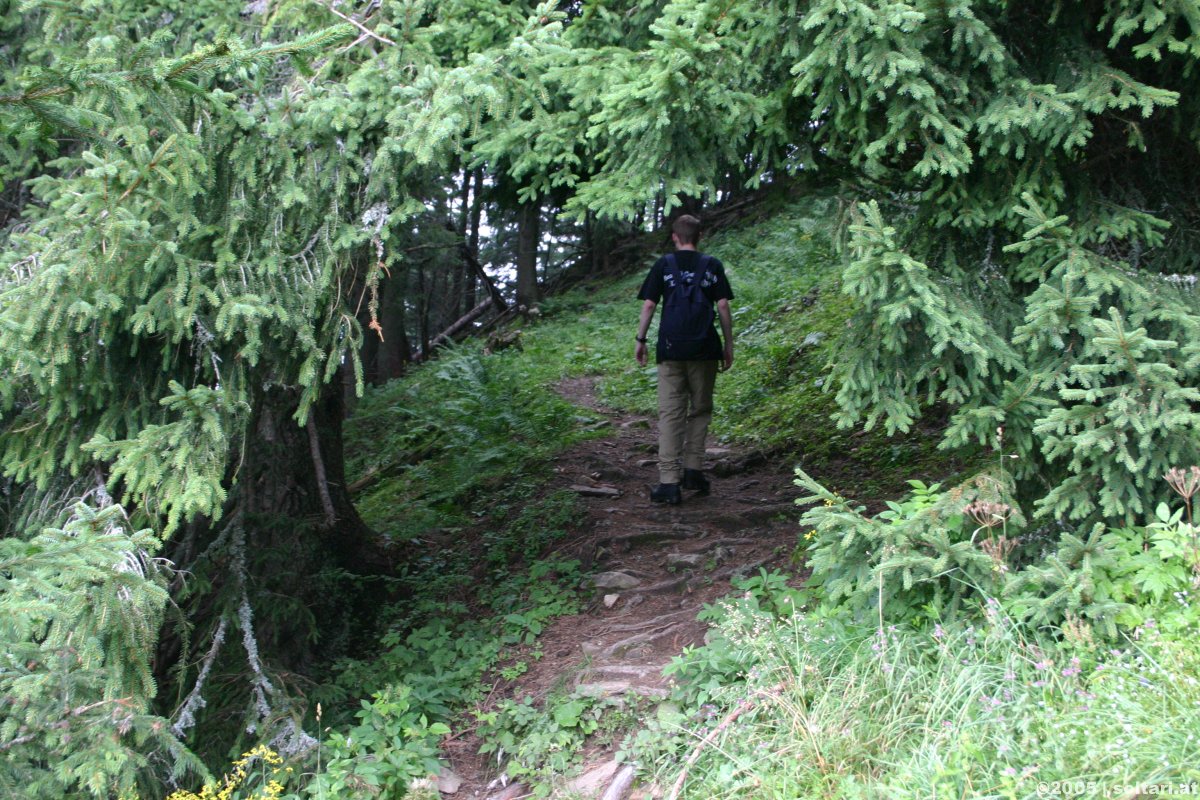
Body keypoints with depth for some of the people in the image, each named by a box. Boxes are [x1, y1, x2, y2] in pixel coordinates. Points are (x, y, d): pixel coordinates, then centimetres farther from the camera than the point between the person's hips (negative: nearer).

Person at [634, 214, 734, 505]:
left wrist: (640, 340, 8)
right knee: (700, 410, 15)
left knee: (670, 414, -1)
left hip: (671, 350, -1)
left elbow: (648, 305, 0)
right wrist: (728, 345, 7)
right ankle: (693, 470, 14)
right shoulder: (712, 266, 5)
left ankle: (669, 482, -6)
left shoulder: (664, 265, 4)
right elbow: (723, 306, 1)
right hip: (705, 350, 1)